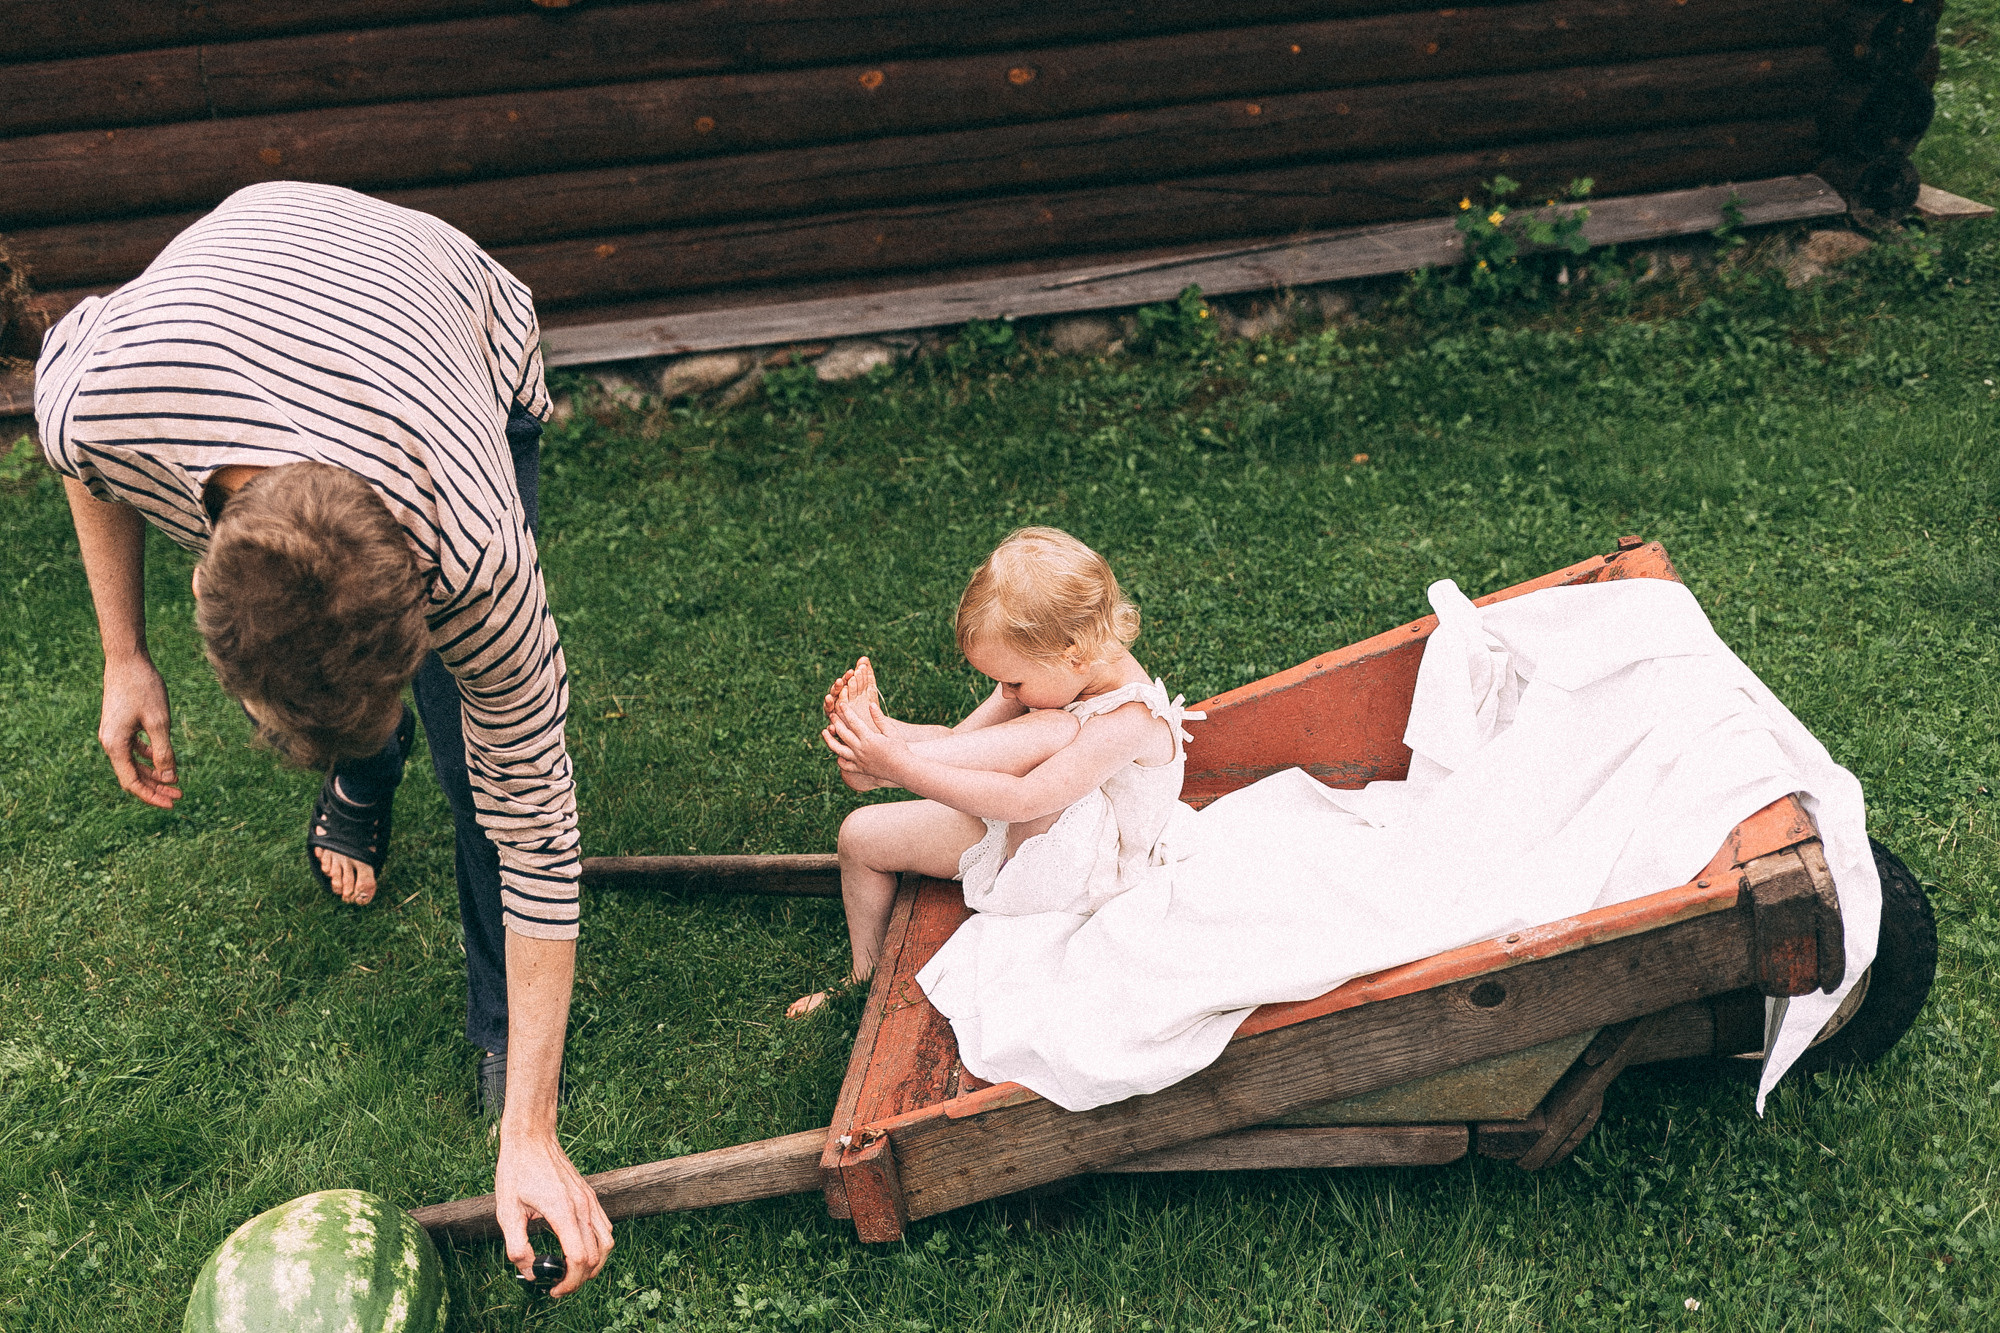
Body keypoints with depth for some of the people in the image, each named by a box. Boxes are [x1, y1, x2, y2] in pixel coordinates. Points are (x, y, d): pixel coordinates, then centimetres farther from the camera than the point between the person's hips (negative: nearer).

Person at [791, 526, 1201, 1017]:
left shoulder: (1127, 721, -30)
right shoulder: (1045, 675, -5)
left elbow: (1023, 801, -37)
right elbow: (960, 742, -1)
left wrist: (901, 766, -40)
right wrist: (883, 732, -21)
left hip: (1068, 873, -8)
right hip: (1011, 834, 8)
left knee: (1053, 730, -33)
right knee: (861, 834, 1)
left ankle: (875, 766, -31)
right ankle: (866, 978, 18)